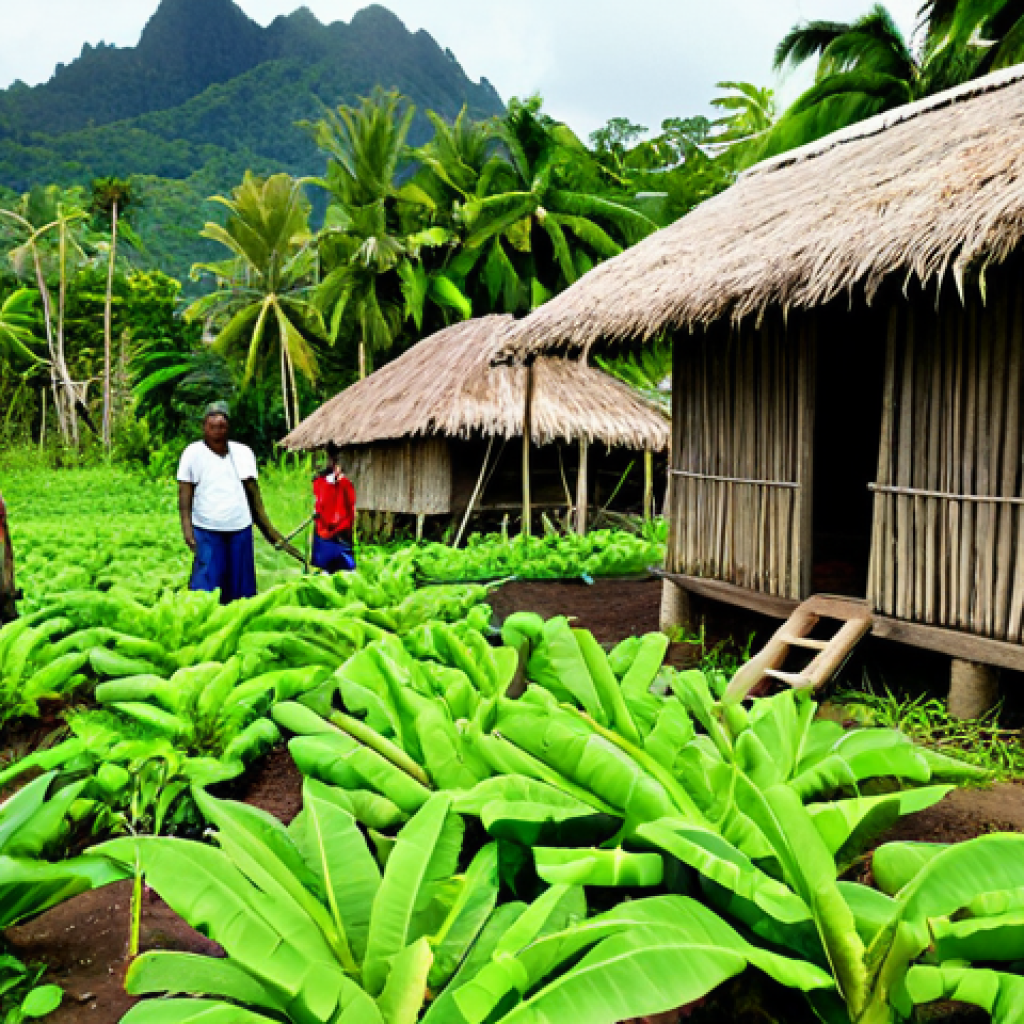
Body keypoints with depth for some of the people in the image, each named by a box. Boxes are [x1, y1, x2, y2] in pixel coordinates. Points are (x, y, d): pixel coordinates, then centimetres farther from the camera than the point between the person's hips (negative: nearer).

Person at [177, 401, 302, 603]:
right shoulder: (193, 453, -1)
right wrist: (186, 527, -10)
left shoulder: (243, 452, 8)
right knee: (206, 584, -7)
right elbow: (185, 493, -2)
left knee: (241, 585, 9)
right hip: (207, 531, -3)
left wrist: (268, 528, 8)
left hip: (240, 529, 3)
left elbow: (253, 491, 13)